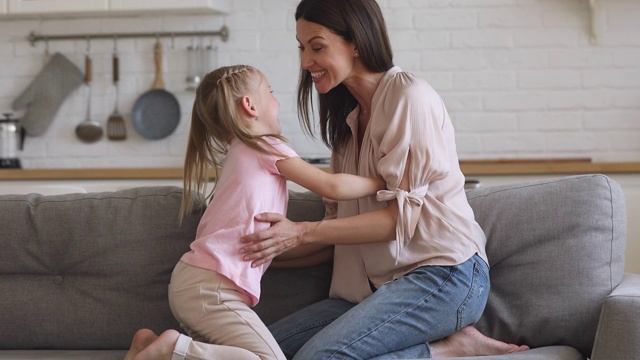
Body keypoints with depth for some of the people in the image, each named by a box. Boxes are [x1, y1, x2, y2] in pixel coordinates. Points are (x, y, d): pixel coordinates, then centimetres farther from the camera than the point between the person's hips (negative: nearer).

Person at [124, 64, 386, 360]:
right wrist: (383, 182, 9)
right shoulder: (266, 147, -1)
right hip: (211, 288, -9)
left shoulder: (237, 153, 26)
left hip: (189, 279, 9)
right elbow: (332, 186, -3)